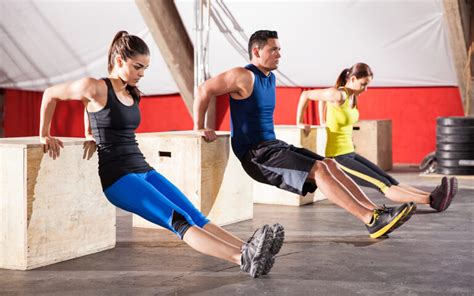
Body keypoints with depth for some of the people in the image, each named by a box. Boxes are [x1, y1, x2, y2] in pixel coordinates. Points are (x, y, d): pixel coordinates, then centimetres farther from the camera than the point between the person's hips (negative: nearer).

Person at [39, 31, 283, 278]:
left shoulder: (133, 94, 15)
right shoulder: (96, 88, -6)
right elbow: (50, 94, 5)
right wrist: (45, 135, 8)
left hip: (143, 170, 8)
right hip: (117, 177, -8)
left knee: (195, 216, -13)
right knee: (179, 221, -25)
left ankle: (247, 249, -29)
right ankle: (243, 259, -40)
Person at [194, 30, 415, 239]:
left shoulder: (270, 78, 17)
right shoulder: (245, 76, -11)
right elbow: (204, 90, -13)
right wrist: (199, 128, -12)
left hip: (273, 146, 9)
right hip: (255, 154, -9)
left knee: (329, 164, -6)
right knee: (319, 169, -22)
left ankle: (375, 210, -14)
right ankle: (372, 220, -28)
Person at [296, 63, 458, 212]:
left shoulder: (351, 96, 9)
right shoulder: (338, 95, -17)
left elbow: (323, 98, 26)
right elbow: (305, 94, -13)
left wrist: (323, 123, 22)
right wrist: (299, 122, -7)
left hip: (350, 153, 9)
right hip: (337, 158, -9)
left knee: (390, 181, -2)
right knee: (383, 185, -15)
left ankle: (431, 196, -9)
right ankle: (431, 200, -22)